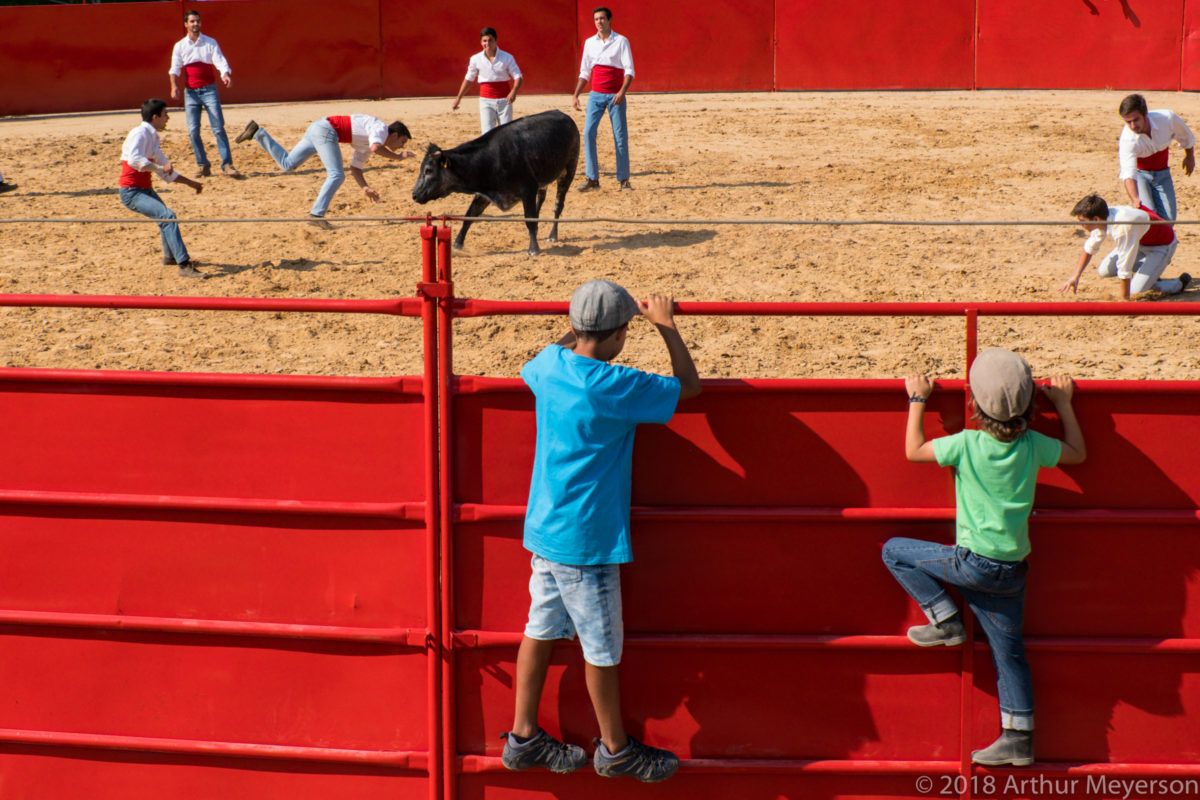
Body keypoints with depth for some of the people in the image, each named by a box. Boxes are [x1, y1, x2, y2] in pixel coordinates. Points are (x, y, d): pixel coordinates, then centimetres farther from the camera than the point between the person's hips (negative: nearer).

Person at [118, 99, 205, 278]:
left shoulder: (153, 137, 13)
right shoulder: (139, 133, -16)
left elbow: (166, 172, 23)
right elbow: (134, 159, -35)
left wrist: (190, 183, 22)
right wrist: (160, 168, -32)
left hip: (146, 189, 11)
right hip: (131, 192, -11)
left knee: (165, 217, 31)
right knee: (168, 216, -25)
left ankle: (170, 256, 57)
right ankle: (184, 266, -31)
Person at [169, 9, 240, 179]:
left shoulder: (210, 43, 4)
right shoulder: (180, 46, 7)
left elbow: (220, 61, -6)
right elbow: (175, 68, 3)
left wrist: (226, 74, -27)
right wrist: (174, 86, -15)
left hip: (209, 90, -1)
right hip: (190, 92, 1)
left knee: (218, 128, -9)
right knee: (193, 130, -4)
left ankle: (227, 164, -9)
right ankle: (203, 166, 4)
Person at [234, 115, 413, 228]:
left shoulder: (365, 145, 22)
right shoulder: (381, 128, -6)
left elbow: (355, 168, 26)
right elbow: (376, 147, -29)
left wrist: (365, 188, 13)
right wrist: (397, 157, -15)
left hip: (316, 130, 10)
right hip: (325, 130, -10)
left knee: (286, 164, 15)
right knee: (336, 176, -17)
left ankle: (257, 133, 17)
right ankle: (316, 214, -24)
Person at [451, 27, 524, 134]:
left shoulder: (507, 58, -4)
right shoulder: (475, 59, 0)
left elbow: (518, 77, -6)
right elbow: (468, 79, 13)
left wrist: (514, 91, -27)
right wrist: (458, 99, 14)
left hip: (504, 100, 0)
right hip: (486, 101, 0)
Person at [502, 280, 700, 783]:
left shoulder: (550, 365, -2)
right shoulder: (613, 387, -23)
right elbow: (689, 386, -10)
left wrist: (581, 329, 31)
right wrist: (667, 326, 1)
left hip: (544, 529, 8)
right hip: (586, 539, -8)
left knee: (542, 629, 16)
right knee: (601, 647, 7)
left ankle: (524, 737, 26)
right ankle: (615, 749, 23)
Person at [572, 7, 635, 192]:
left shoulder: (621, 41, -2)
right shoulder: (589, 43, 10)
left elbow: (629, 70, -7)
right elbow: (584, 72, 16)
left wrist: (623, 91, -22)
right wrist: (576, 95, 8)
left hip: (615, 96, -3)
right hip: (596, 94, 3)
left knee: (620, 136, -2)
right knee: (588, 133, -8)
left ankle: (623, 179, 6)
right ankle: (592, 178, -6)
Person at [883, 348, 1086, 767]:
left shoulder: (967, 444, -13)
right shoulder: (1033, 445, -2)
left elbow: (913, 450, 1)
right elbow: (1077, 452, 17)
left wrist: (917, 400, 11)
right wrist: (1063, 404, 24)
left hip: (974, 562, -5)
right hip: (1013, 568, 5)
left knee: (895, 551, 10)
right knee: (1008, 651, 14)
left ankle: (945, 620, 8)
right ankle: (1018, 737, 14)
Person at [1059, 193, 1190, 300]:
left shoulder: (1122, 227, -40)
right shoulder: (1102, 219, -14)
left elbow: (1124, 267, -32)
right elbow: (1089, 249, 6)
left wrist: (1124, 300, -23)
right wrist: (1075, 277, 2)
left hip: (1162, 246, -8)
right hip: (1141, 242, 8)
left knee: (1136, 290, -19)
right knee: (1104, 271, -1)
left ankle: (1179, 283, 4)